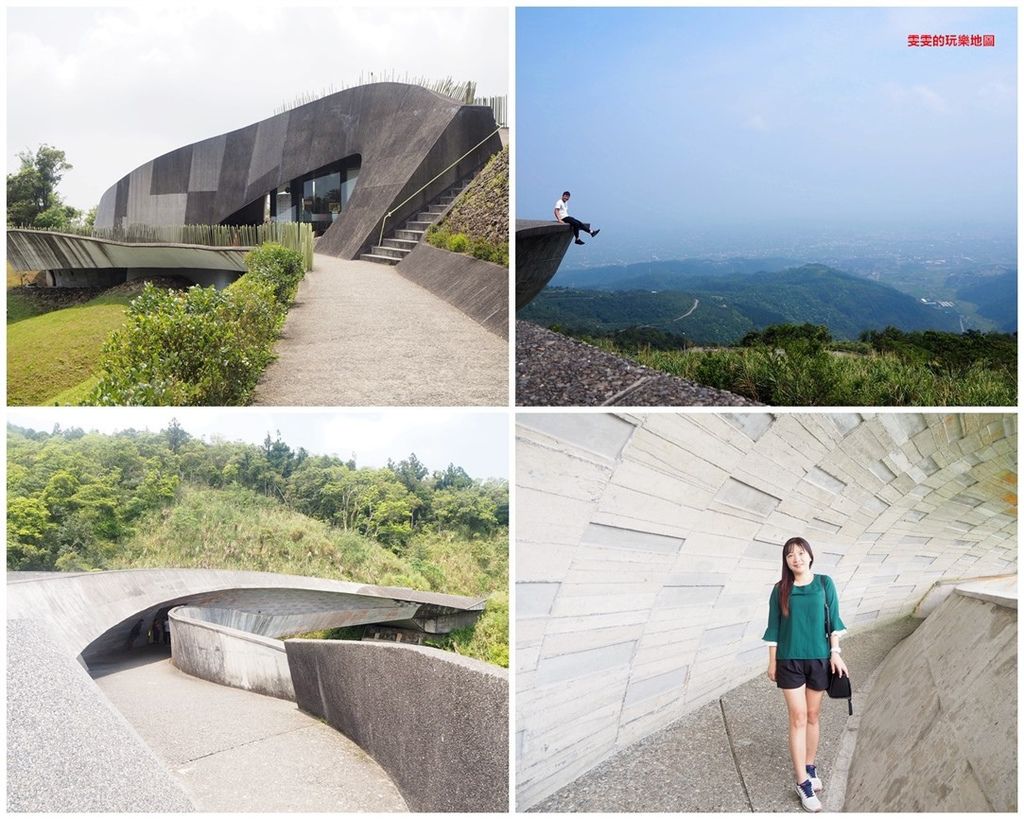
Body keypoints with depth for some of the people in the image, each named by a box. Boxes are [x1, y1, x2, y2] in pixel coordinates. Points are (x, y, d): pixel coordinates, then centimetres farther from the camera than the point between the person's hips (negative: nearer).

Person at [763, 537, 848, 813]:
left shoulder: (824, 583, -3)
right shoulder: (780, 590, -3)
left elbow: (833, 619, 2)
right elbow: (774, 627, 1)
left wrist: (835, 652, -3)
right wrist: (772, 661, 2)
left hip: (819, 658, 1)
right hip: (789, 660, -1)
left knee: (812, 716, 12)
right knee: (798, 718, -1)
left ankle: (810, 766, 29)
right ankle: (803, 783, 3)